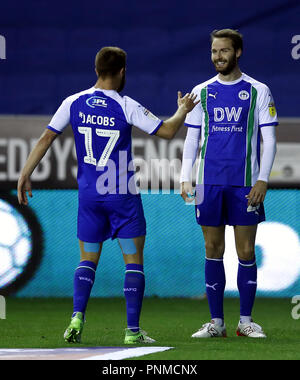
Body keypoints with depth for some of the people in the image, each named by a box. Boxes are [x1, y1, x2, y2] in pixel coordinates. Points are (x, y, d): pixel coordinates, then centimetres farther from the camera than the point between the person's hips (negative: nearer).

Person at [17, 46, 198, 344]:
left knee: (88, 260, 14)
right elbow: (167, 131, -4)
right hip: (123, 196, -3)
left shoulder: (74, 103, -1)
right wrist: (183, 110, 15)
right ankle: (133, 330, 0)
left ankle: (77, 318, -6)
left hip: (88, 196, 3)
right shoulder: (126, 107, -10)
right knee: (133, 261, 5)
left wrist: (25, 174, 6)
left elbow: (46, 138, -1)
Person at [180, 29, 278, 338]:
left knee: (246, 252, -1)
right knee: (213, 250, 3)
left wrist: (263, 180, -8)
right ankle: (216, 322, 8)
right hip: (209, 183, 2)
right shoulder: (202, 92, 10)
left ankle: (245, 321, 7)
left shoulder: (258, 91, 3)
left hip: (245, 183, -2)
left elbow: (268, 139, 2)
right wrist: (185, 178, 1)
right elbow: (191, 139, 12)